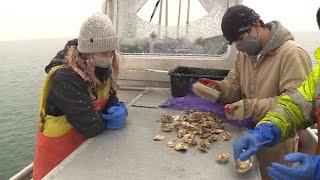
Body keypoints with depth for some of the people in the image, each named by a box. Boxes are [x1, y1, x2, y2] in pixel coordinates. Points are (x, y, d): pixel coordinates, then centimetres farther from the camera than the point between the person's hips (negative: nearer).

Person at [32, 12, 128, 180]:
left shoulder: (102, 71, -8)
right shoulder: (65, 79, -32)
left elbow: (111, 102, 3)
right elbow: (91, 126, -35)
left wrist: (119, 111, -21)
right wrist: (111, 120, -15)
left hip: (84, 145, 7)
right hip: (57, 154, -7)